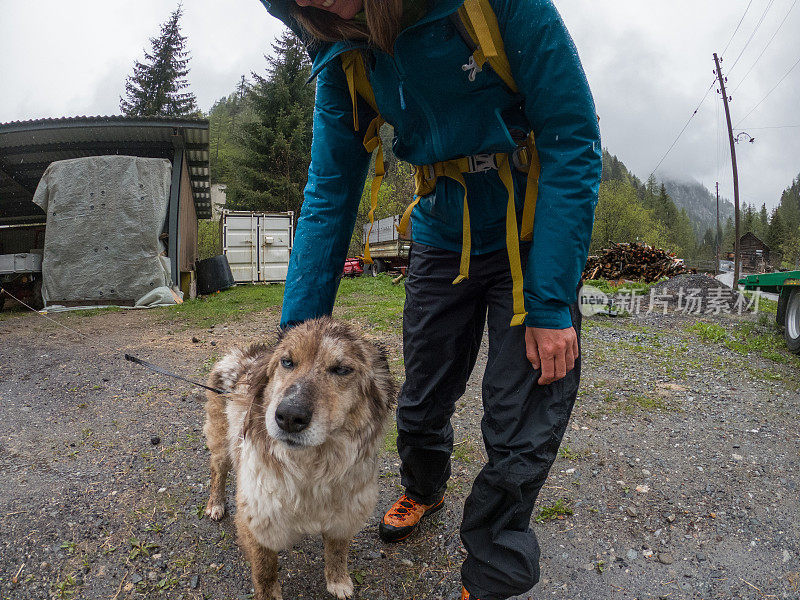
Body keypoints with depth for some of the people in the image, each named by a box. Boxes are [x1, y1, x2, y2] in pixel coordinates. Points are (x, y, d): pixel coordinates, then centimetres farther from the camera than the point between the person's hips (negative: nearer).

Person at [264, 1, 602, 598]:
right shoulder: (346, 61, -4)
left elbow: (572, 139, -18)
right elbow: (329, 196, -4)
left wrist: (550, 303, -22)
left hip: (536, 239, -3)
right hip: (441, 244, 4)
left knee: (521, 433, -3)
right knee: (422, 402, 14)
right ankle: (424, 489, 47)